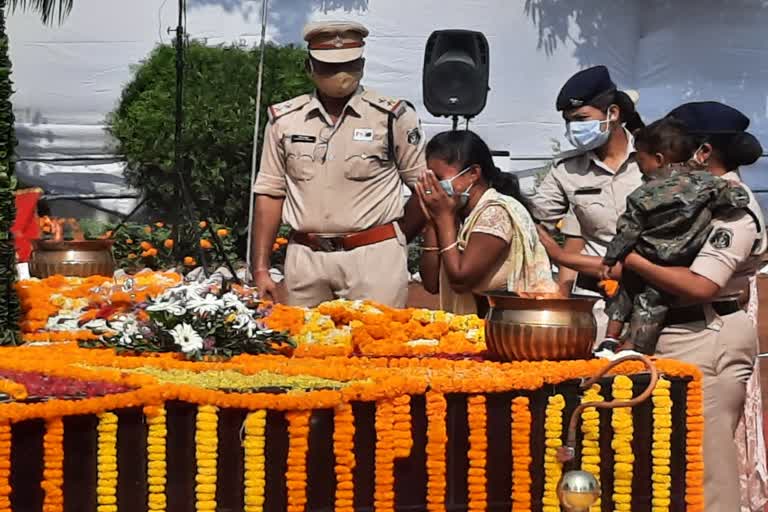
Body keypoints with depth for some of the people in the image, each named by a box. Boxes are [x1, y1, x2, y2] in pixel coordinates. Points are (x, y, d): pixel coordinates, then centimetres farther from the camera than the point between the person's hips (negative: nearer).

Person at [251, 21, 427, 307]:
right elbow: (270, 193, 11)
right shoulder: (284, 120, 8)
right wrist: (260, 269, 6)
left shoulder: (392, 117, -2)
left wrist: (395, 243, 3)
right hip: (305, 259, 3)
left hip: (374, 260, -3)